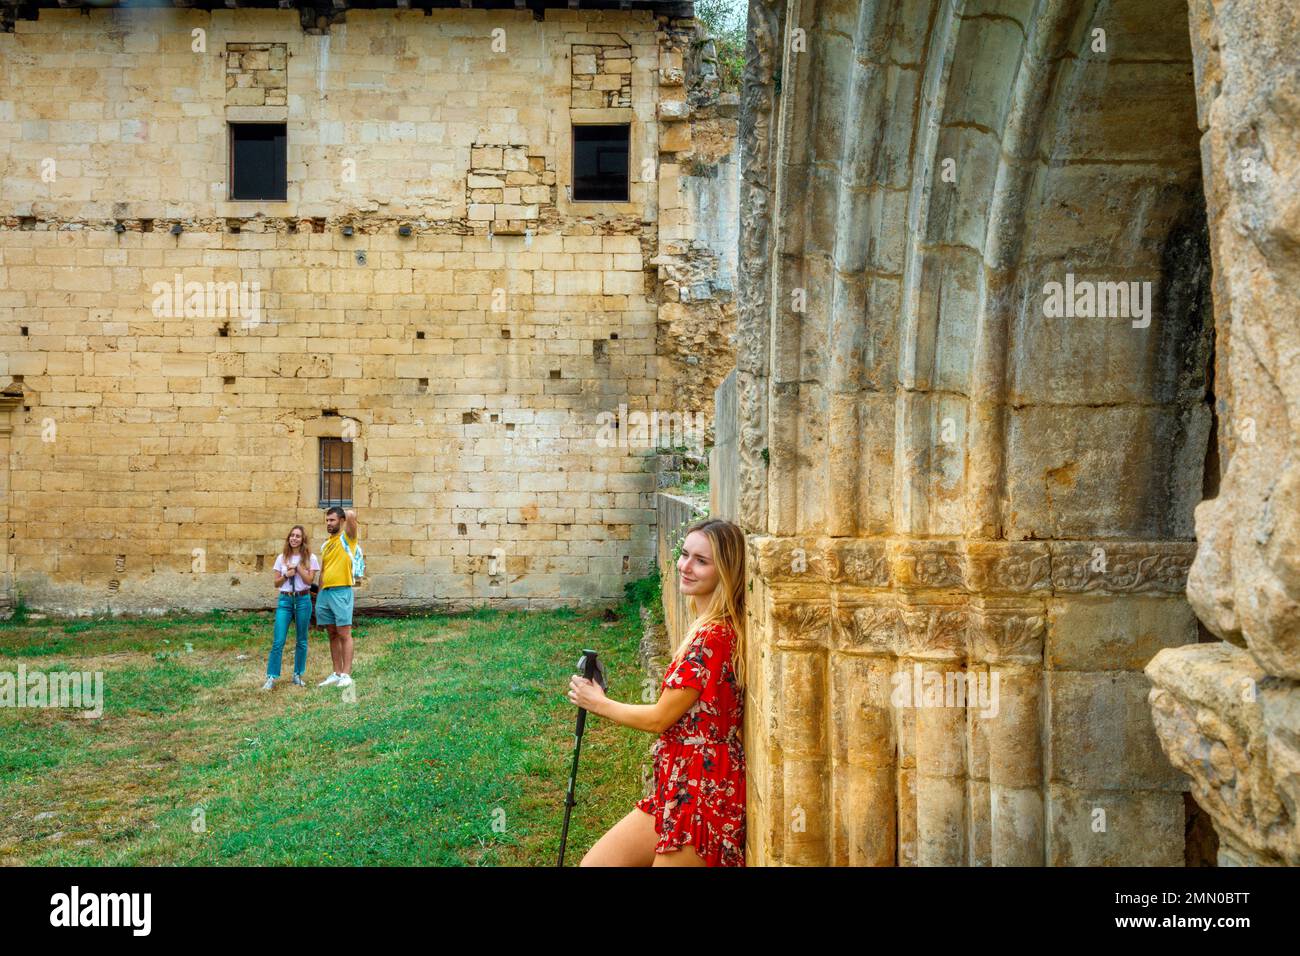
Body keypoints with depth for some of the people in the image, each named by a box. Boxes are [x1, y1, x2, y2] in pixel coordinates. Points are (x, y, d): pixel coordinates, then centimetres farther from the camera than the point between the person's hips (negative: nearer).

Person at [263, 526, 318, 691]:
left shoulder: (310, 558, 2)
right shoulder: (281, 558, 7)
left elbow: (309, 580, -8)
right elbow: (276, 583, 7)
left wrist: (297, 565, -12)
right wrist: (286, 575, -11)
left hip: (303, 600, -1)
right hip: (284, 600, 1)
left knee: (301, 640, 7)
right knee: (278, 641, -6)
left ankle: (298, 675, 18)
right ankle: (271, 677, -3)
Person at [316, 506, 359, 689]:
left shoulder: (347, 538, -2)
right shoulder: (326, 544, 19)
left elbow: (352, 515, -21)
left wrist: (346, 514, 2)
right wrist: (319, 594, 17)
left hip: (341, 591, -7)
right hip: (325, 592, 7)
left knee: (344, 634, -5)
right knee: (333, 635, 10)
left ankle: (346, 675, -4)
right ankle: (337, 674, 15)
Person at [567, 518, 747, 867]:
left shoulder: (711, 635, -20)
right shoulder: (708, 626, 10)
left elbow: (659, 719, -14)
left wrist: (598, 704, 1)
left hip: (701, 796, -9)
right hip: (681, 789, 9)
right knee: (593, 863, 10)